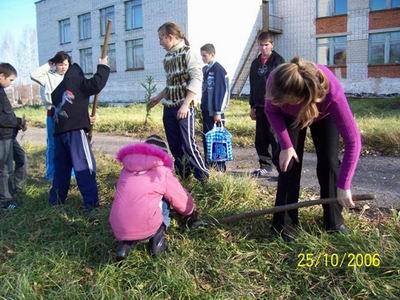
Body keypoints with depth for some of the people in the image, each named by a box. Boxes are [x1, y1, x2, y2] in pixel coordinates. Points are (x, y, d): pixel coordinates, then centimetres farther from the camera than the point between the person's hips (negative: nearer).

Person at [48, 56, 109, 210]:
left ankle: (56, 198, 25)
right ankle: (91, 202, -8)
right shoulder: (77, 81, 5)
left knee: (61, 166, 18)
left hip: (59, 131, 7)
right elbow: (96, 84, -11)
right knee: (85, 165, -6)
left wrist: (85, 119, 30)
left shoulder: (57, 90, 26)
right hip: (75, 131, -7)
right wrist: (103, 66, 2)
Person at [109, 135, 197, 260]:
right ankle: (158, 238, 5)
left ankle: (126, 242, 10)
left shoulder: (126, 169, 15)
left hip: (118, 230, 4)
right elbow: (183, 201, 15)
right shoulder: (163, 172, 4)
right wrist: (191, 212, 39)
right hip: (147, 229, -3)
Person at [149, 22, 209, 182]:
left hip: (184, 107, -7)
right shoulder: (167, 57, 14)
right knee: (174, 146, 8)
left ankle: (203, 178, 3)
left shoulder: (187, 53, -6)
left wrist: (185, 104, -19)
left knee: (188, 144, -10)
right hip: (168, 108, 7)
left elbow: (196, 79, -14)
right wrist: (158, 98, 23)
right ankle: (184, 176, 21)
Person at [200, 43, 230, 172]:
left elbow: (222, 91, -16)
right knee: (206, 137, 13)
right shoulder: (205, 69, 13)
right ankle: (209, 164, 24)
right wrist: (203, 108, 15)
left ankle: (220, 166, 8)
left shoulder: (218, 69, -11)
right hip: (206, 110, 8)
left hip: (215, 111, -8)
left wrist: (218, 112, -18)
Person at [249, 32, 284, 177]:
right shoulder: (255, 63, 15)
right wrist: (252, 106, 16)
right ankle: (265, 166, 19)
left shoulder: (278, 61, -2)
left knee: (275, 138, -6)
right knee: (260, 139, 8)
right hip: (260, 107, 6)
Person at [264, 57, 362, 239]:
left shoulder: (331, 93, -45)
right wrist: (286, 145, -25)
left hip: (324, 116, -1)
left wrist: (344, 185, -41)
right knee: (289, 162, -8)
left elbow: (353, 140, -40)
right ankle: (284, 223, 1)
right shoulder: (276, 81, -40)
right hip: (290, 117, 1)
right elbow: (271, 111, -17)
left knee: (329, 162, -9)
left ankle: (334, 222, 9)